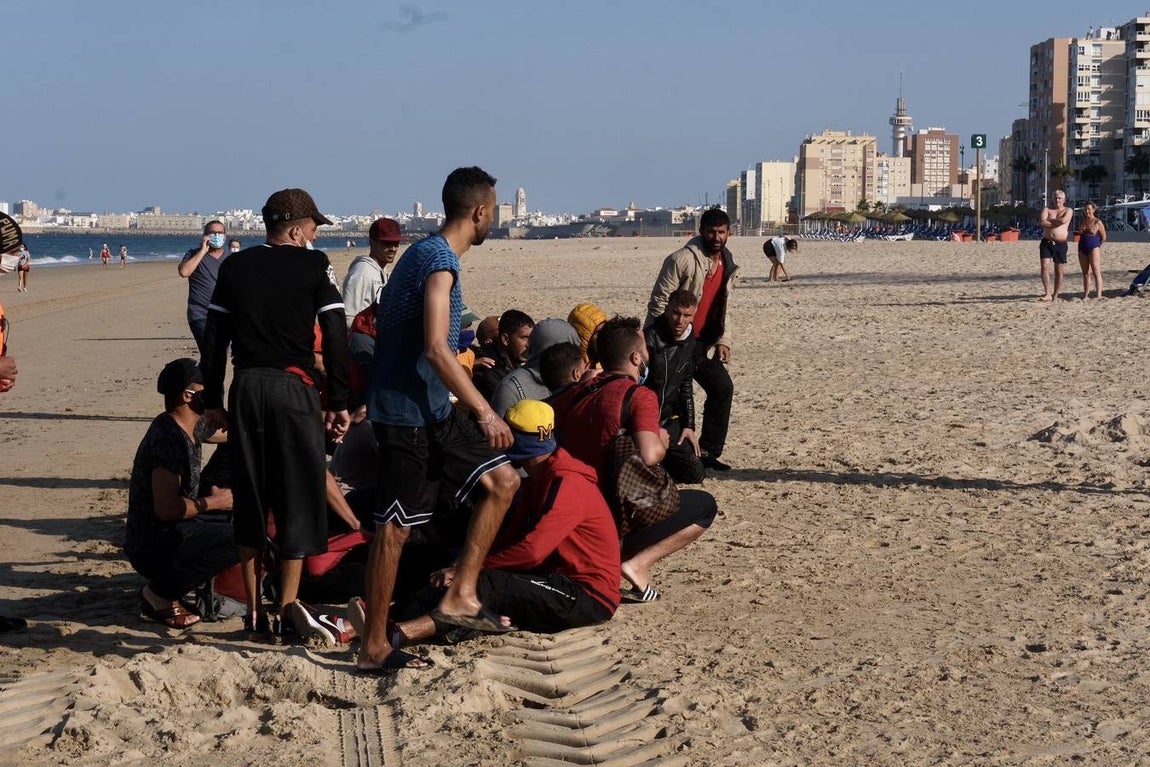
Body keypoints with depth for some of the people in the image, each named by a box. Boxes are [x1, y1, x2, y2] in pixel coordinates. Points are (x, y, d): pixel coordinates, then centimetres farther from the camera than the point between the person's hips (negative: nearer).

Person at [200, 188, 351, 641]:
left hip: (246, 388, 4)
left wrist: (213, 400, 13)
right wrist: (339, 402, -1)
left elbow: (214, 336, 9)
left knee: (249, 499, 11)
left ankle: (254, 613, 13)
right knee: (298, 499, 3)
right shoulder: (314, 266, -1)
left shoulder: (235, 267, 10)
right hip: (294, 387, -4)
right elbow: (336, 336, -5)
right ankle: (286, 614, -1)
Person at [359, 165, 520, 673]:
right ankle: (373, 647, 2)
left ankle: (460, 596, 9)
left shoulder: (425, 253, 14)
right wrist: (484, 411, -24)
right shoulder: (440, 260, -17)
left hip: (430, 410, 10)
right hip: (409, 413, -10)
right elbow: (435, 349, -26)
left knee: (502, 481, 9)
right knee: (395, 526, -4)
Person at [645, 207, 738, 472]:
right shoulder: (682, 260, -15)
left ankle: (708, 453, 19)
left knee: (723, 389, 9)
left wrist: (723, 340, 8)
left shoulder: (728, 267, 9)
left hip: (703, 345, 8)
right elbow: (658, 303, -15)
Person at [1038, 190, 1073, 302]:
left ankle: (1055, 295, 13)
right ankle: (1047, 294, -14)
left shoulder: (1068, 211, 6)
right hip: (1046, 242, 1)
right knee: (1044, 267, -14)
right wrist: (1057, 223, -12)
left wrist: (1049, 220, -6)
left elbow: (1063, 220, -17)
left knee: (1059, 271, 3)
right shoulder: (1047, 209, 9)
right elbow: (1041, 223, -9)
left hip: (1060, 244, -1)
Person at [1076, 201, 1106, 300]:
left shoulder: (1098, 222, -3)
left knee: (1096, 272, -10)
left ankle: (1098, 295, -16)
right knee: (1085, 273, 9)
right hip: (1082, 249, 6)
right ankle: (1086, 294, 13)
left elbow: (1103, 237, 1)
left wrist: (1098, 245, 6)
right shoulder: (1081, 222, 13)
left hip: (1094, 248, -6)